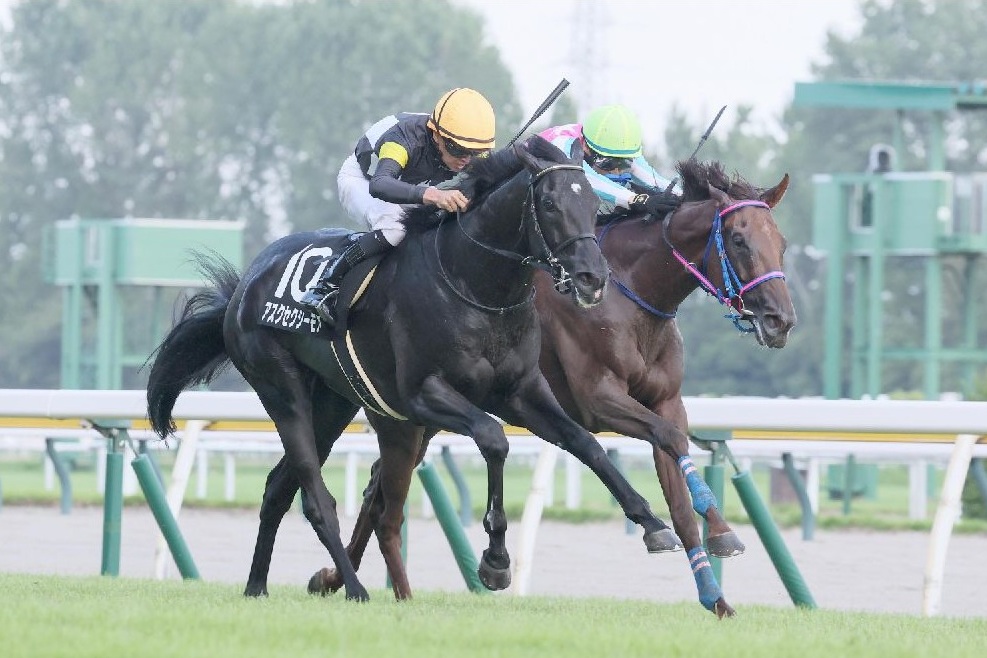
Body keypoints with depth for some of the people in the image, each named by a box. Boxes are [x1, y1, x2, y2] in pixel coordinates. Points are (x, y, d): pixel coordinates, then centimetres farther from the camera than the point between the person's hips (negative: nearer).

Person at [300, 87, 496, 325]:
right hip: (359, 181, -7)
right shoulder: (404, 139, -42)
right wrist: (430, 195, -77)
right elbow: (379, 184, -60)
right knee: (393, 225, -37)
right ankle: (326, 286, -22)